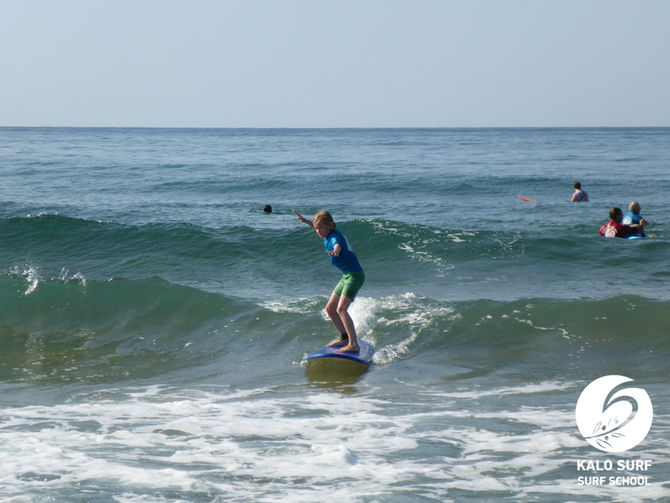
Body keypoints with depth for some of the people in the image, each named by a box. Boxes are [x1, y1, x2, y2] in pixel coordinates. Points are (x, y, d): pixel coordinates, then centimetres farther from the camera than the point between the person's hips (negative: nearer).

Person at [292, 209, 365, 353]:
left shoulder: (335, 236, -20)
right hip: (347, 276, 10)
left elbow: (337, 245, -47)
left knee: (341, 309, -24)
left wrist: (335, 251, -68)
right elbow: (318, 227, 33)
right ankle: (345, 338, 27)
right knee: (330, 309, 15)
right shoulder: (328, 233, 7)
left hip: (355, 275, -10)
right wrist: (305, 220, 31)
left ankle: (354, 344, -30)